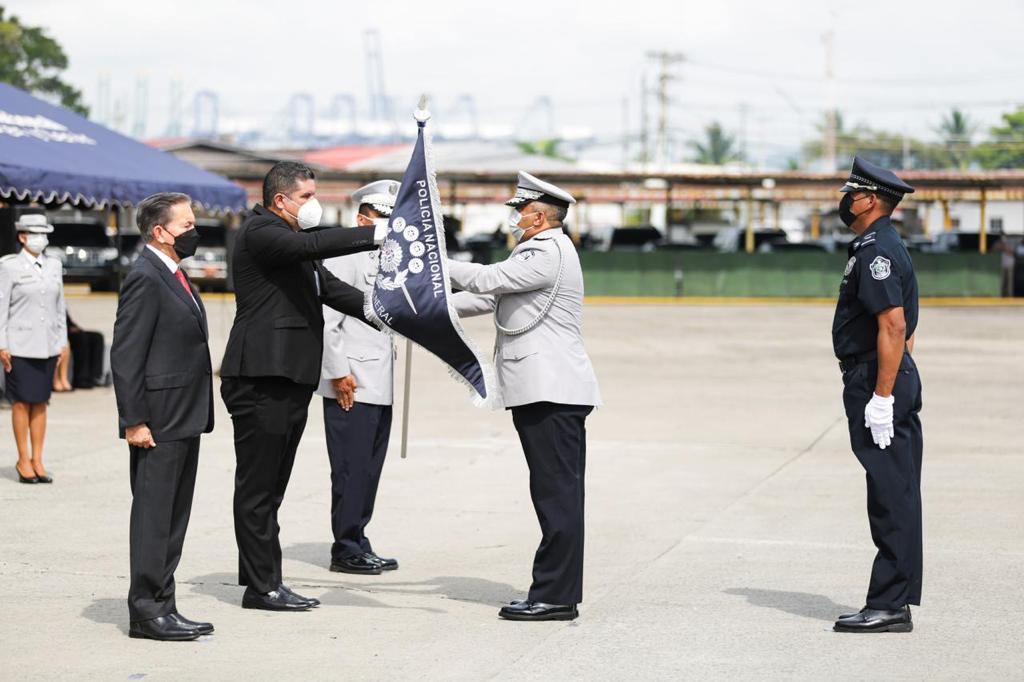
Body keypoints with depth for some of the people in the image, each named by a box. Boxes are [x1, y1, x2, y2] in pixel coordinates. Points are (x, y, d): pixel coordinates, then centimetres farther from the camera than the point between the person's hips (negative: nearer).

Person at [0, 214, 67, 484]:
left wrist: (63, 341, 10)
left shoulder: (54, 265, 10)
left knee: (40, 403, 6)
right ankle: (23, 461, 7)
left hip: (47, 346, 4)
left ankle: (37, 460, 10)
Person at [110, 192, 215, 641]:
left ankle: (162, 607, 19)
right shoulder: (145, 279, -14)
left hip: (185, 420, 10)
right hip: (159, 422, -10)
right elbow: (125, 355, -17)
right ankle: (146, 612, 0)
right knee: (153, 516, -5)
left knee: (174, 518, 13)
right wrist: (134, 420, -20)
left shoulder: (175, 276, 17)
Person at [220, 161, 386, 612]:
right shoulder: (259, 232, -10)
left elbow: (331, 289, 20)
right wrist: (375, 236, -30)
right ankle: (261, 586, 0)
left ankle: (265, 580, 19)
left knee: (269, 486, 13)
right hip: (262, 377, -10)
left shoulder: (293, 239, 21)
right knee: (257, 486, -4)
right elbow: (310, 245, -28)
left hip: (290, 380, 10)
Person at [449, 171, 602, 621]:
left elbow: (487, 280, -16)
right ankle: (556, 592, 15)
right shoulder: (538, 253, 21)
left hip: (553, 394, -11)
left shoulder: (550, 254, -12)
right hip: (545, 393, 11)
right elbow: (488, 296, 22)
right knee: (555, 495, 11)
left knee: (558, 495, -8)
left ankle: (556, 597, -8)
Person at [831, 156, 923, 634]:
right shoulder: (880, 246, 18)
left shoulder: (876, 251, -15)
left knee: (891, 497, -9)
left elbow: (894, 326, -23)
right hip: (898, 380, 11)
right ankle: (893, 602, 17)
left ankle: (889, 607, -8)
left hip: (878, 383, -11)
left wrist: (882, 397, -24)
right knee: (895, 498, 12)